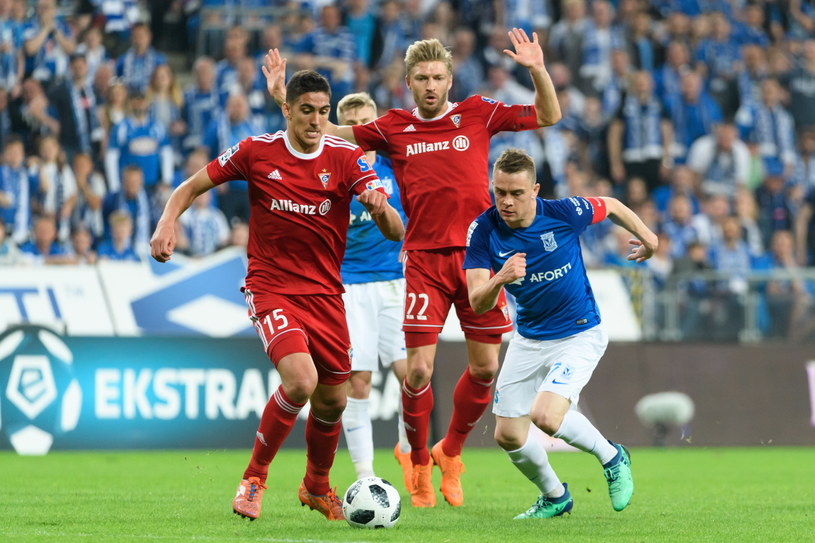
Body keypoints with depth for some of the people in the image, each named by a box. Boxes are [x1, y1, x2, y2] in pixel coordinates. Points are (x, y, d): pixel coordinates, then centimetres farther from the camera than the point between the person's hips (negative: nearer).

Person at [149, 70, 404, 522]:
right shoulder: (256, 152, -6)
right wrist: (168, 222, -15)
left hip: (325, 293, 3)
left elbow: (396, 231, -12)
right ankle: (254, 477, -4)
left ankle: (316, 488, 39)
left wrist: (380, 208, -35)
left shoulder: (346, 158, -5)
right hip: (270, 288, -3)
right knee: (301, 380, -25)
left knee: (331, 400, 10)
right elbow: (192, 186, 5)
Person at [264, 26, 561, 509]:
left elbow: (548, 116, 4)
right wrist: (283, 97, 2)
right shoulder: (394, 128, 5)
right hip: (424, 259, -1)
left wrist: (537, 70, -12)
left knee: (485, 368, 3)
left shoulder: (477, 114, 5)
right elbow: (328, 132, 12)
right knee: (419, 369, -8)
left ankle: (450, 452, 26)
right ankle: (420, 466, 11)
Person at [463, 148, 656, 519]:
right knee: (509, 435, 4)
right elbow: (478, 304, -23)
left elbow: (611, 206, 1)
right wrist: (500, 279, -43)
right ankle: (553, 497, 33)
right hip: (528, 339, 4)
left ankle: (611, 457, 5)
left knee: (547, 416, -24)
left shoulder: (564, 213, -22)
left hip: (579, 335, -4)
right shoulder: (484, 230, -16)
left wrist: (646, 236, 13)